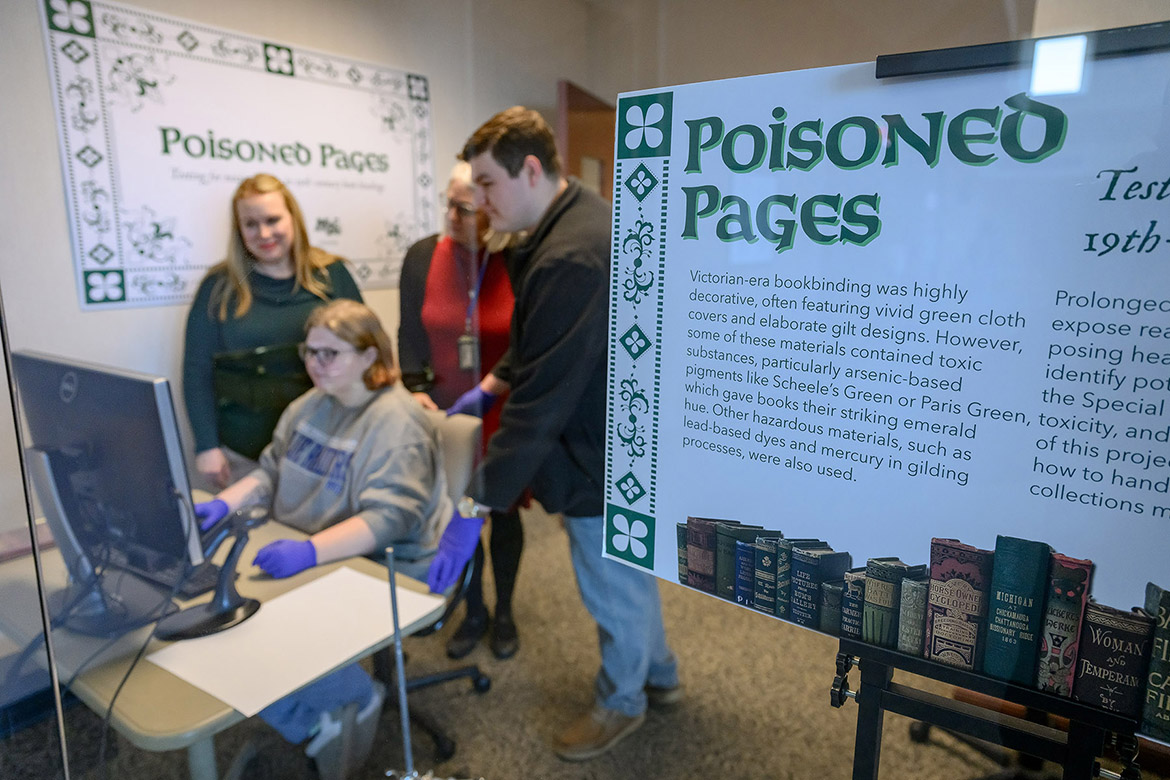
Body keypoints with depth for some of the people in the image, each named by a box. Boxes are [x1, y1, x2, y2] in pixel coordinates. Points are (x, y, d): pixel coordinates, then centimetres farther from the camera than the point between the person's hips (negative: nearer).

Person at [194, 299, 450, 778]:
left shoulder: (397, 424, -18)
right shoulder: (310, 406, 9)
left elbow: (387, 519, -27)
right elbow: (270, 472, 15)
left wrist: (310, 550, -39)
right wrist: (224, 504, -5)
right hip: (303, 559, 8)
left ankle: (356, 698, 4)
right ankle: (312, 727, 3)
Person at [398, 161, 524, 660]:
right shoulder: (422, 257, -3)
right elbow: (411, 334, 3)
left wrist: (484, 393, -17)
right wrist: (417, 389, -8)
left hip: (503, 416, -2)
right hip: (445, 413, 3)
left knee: (503, 513, 13)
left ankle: (504, 613, 36)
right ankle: (474, 612, 35)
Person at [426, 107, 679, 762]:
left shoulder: (571, 258, -30)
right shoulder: (584, 219, 5)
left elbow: (542, 401, -31)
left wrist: (477, 507, -27)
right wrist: (493, 383, 15)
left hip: (606, 461, -10)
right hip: (628, 439, 10)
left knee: (614, 591, 13)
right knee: (631, 570, 26)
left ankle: (622, 702, 40)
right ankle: (660, 675, 49)